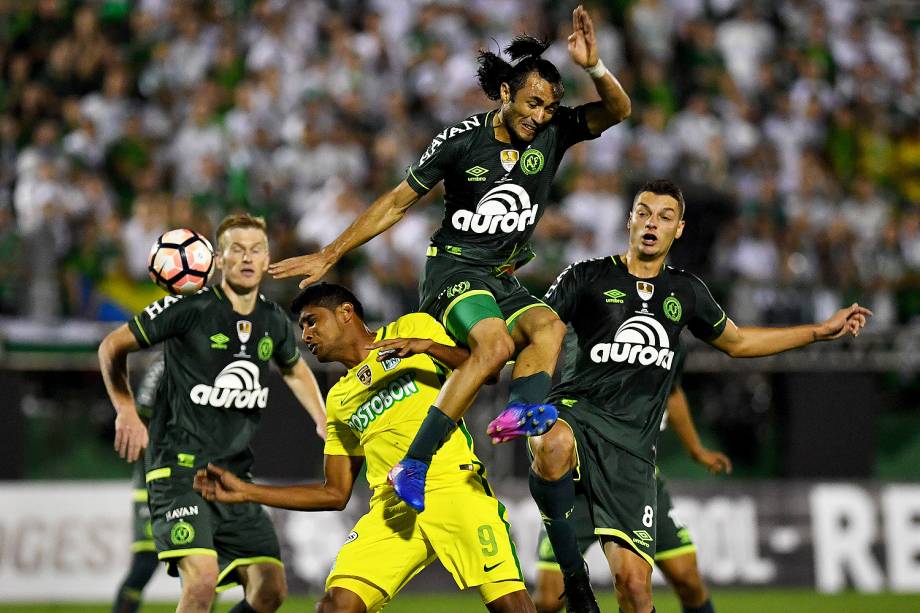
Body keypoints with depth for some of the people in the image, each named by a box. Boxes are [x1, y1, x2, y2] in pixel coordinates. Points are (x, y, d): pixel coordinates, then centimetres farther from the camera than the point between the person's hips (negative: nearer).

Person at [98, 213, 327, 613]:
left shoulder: (274, 322, 8)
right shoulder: (189, 309, -10)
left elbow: (295, 370, 32)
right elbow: (112, 347, 1)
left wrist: (324, 423, 21)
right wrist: (127, 411, -3)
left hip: (235, 475, 6)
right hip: (179, 468, -6)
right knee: (203, 578, -25)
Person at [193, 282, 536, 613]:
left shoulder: (411, 329, 13)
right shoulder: (338, 400, 24)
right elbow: (335, 494, 24)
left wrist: (429, 346, -13)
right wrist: (245, 492, 21)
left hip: (454, 485, -4)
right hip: (391, 505, 4)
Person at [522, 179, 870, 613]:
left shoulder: (686, 292, 19)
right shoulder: (588, 277, 6)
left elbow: (736, 342, 35)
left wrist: (822, 331, 35)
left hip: (632, 443, 3)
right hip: (575, 413, -3)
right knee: (554, 446, -43)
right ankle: (571, 576, -24)